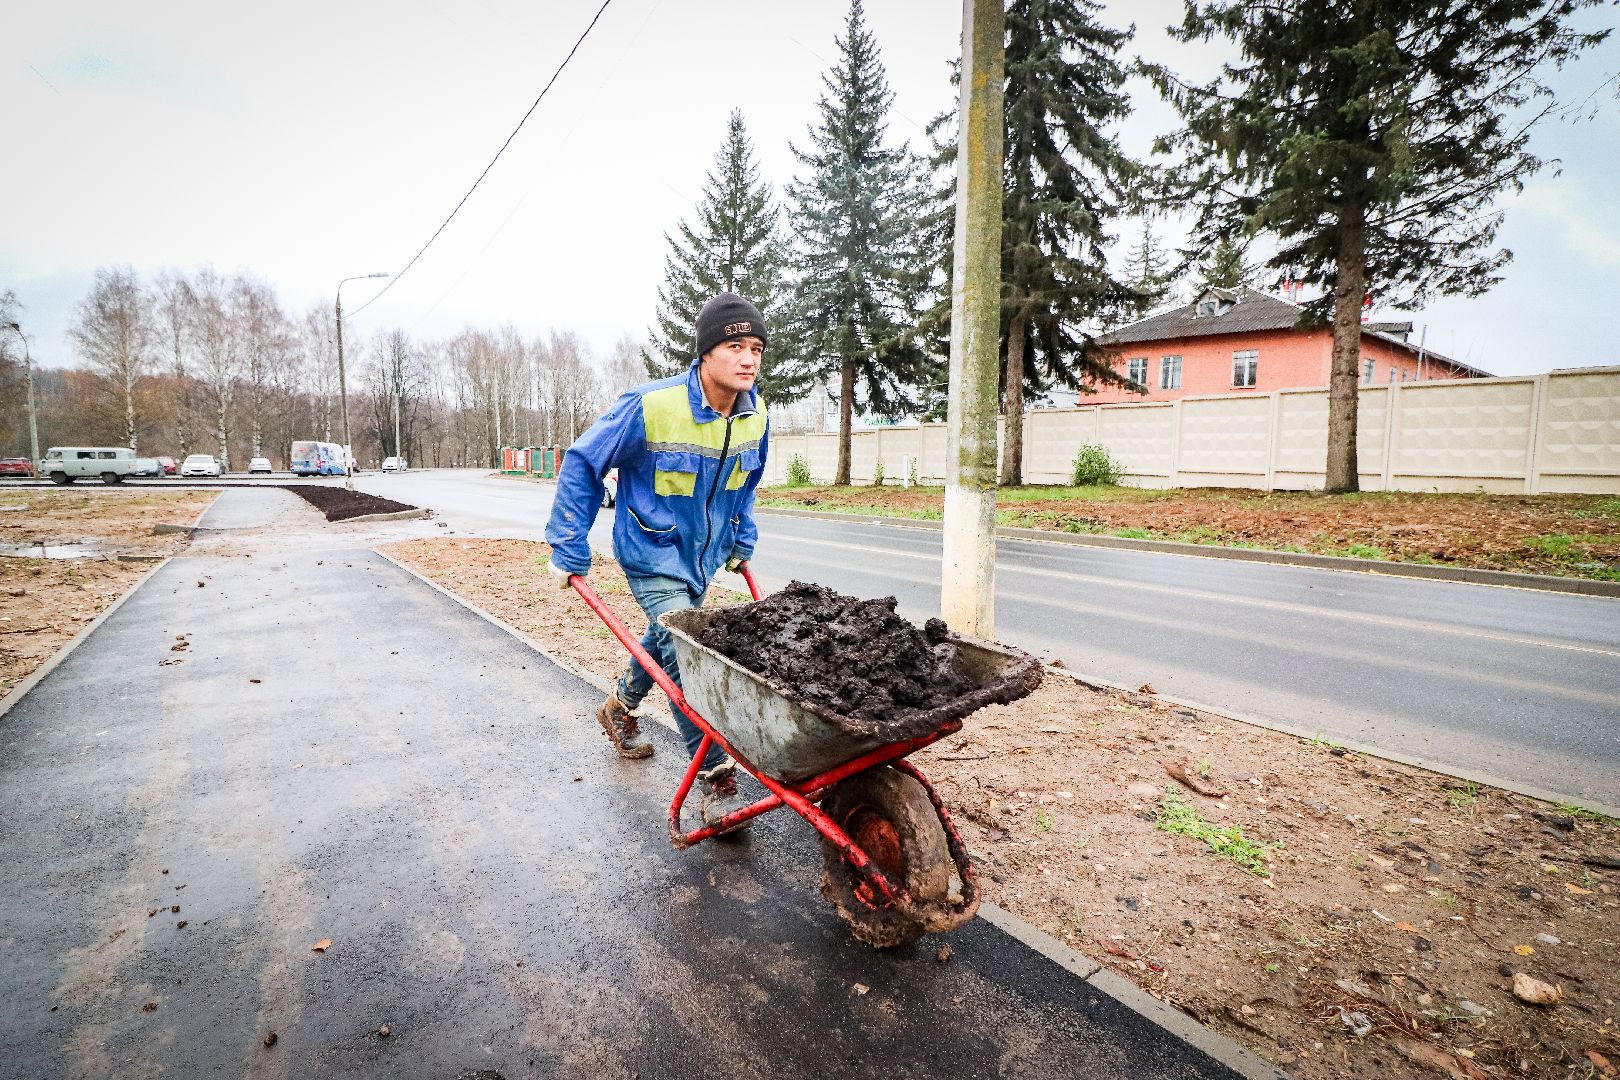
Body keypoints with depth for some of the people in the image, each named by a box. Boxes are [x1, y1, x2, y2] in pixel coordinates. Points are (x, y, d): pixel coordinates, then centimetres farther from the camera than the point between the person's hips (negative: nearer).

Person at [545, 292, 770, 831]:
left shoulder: (755, 414, -9)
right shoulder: (651, 407, -27)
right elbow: (582, 462, -15)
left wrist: (742, 540, 15)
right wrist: (568, 549, -14)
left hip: (704, 556, 7)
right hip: (653, 554, -6)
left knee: (665, 640, 24)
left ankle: (619, 709, 52)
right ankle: (716, 778, 1)